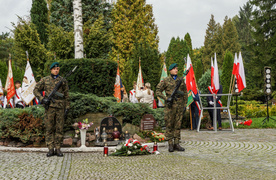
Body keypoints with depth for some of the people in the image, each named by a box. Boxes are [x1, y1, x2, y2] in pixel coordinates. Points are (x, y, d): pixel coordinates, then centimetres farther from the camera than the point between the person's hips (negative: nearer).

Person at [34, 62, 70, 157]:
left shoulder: (63, 80, 9)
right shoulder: (45, 80, 8)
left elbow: (66, 95, 11)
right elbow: (36, 90, 11)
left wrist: (67, 107, 6)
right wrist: (42, 99, -4)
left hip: (60, 107, 0)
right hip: (49, 107, 0)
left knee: (59, 129, 2)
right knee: (49, 129, 1)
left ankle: (58, 148, 10)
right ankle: (51, 149, 7)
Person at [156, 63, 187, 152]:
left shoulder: (181, 80, 11)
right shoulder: (166, 80, 0)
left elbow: (185, 93, 16)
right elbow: (158, 92, 0)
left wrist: (185, 104, 9)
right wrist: (166, 98, -12)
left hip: (179, 106, 3)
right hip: (170, 106, -3)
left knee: (178, 125, 6)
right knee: (169, 125, 0)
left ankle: (176, 144, 12)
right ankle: (170, 144, 5)